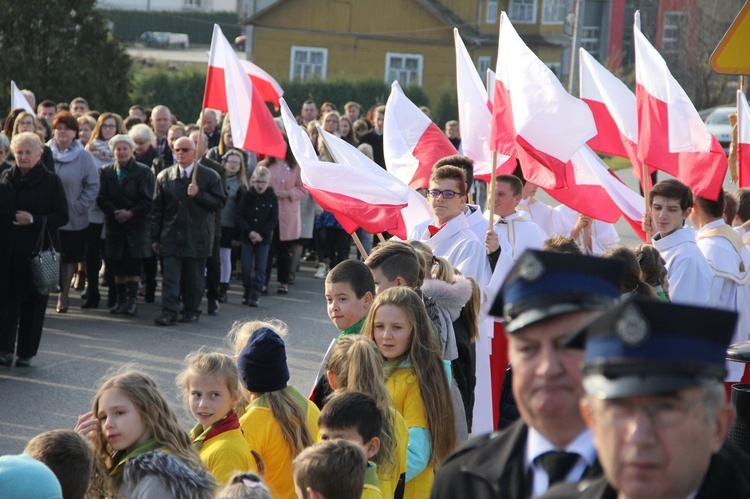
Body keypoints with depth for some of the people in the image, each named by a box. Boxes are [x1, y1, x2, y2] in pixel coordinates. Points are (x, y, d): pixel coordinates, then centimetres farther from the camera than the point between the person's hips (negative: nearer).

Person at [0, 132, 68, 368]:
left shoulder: (51, 181, -2)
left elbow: (62, 217, -4)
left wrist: (34, 220, -17)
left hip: (37, 251, -2)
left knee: (33, 301, 3)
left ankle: (26, 352, 12)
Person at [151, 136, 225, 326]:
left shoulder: (209, 176, 1)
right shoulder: (164, 177, 8)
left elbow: (219, 203, -3)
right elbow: (157, 210, 9)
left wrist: (198, 195, -18)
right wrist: (155, 238, 5)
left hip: (196, 238, -1)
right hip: (171, 237, 1)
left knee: (194, 278, 7)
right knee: (169, 277, -5)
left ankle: (192, 311, 19)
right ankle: (169, 313, -7)